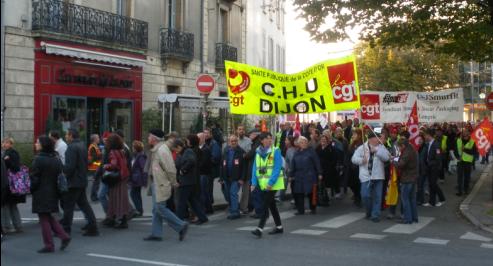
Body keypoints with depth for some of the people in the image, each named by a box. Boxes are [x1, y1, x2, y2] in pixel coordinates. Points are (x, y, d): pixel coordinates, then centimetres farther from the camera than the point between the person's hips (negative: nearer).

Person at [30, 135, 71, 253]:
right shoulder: (56, 159, 5)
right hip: (53, 193, 7)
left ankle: (49, 245, 8)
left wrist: (31, 189, -1)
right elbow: (60, 175, 7)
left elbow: (34, 178, -16)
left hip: (41, 194, -7)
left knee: (44, 219, 3)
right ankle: (64, 236, 10)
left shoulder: (38, 159, -16)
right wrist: (55, 189, 13)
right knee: (49, 217, 19)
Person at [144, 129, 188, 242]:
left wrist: (173, 183, -13)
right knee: (156, 209, 12)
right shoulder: (155, 150, 12)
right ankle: (156, 234, 18)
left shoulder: (162, 150, -20)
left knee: (160, 208, -7)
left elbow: (170, 169, -21)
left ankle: (181, 226, 1)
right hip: (155, 183, 10)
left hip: (161, 184, -10)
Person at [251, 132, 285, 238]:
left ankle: (260, 228, -11)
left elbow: (277, 168, -15)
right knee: (271, 204, 14)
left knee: (266, 205, -11)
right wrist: (254, 182, -3)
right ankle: (279, 227, 26)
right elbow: (255, 168, 7)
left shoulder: (275, 151, -9)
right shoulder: (258, 152, 7)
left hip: (273, 184, -6)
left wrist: (271, 182, -22)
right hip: (263, 184, 6)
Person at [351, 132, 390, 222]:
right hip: (366, 176, -1)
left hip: (378, 176, 1)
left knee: (377, 197, 3)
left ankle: (375, 215, 14)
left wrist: (376, 151, -20)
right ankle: (369, 211, 20)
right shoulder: (362, 148, 1)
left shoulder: (381, 147, 5)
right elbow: (354, 158, -2)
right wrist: (361, 160, -20)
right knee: (365, 195, -6)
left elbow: (386, 157, -10)